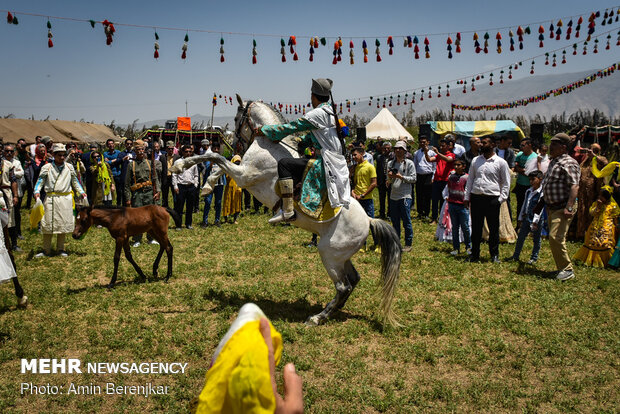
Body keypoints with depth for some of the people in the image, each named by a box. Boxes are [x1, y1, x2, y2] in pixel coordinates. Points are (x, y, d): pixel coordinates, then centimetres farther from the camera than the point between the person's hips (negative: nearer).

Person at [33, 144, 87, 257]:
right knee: (48, 224, 0)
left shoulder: (69, 167, 8)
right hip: (50, 198, -2)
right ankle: (46, 250, 11)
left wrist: (81, 192, 7)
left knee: (63, 224, 6)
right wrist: (37, 192, -15)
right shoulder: (47, 167, 2)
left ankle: (60, 249, 20)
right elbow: (40, 181, 1)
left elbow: (75, 181, 17)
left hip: (65, 199, 2)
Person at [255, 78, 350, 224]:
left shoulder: (318, 113, -12)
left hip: (327, 163, -10)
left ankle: (287, 211, -19)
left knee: (284, 164, -16)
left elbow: (292, 127, -11)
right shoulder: (330, 112, 17)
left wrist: (264, 130, -2)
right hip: (337, 164, 10)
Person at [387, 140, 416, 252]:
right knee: (395, 221, 10)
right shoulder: (390, 163, 12)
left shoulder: (409, 163, 1)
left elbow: (413, 179, -3)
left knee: (406, 221, -3)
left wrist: (401, 177, -15)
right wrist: (390, 177, -7)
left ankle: (408, 244, 5)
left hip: (405, 196, -4)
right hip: (393, 196, 4)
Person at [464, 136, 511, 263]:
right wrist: (467, 197, 10)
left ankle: (494, 255, 15)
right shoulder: (475, 160, 13)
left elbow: (506, 182, 4)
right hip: (476, 198, 3)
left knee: (494, 228, 4)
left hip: (492, 199, -3)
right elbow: (470, 179, 16)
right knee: (476, 227, 8)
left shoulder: (501, 162, 1)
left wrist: (501, 198, -5)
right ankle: (475, 254, 17)